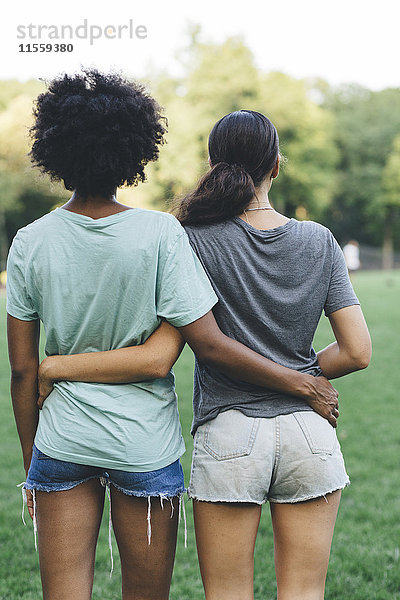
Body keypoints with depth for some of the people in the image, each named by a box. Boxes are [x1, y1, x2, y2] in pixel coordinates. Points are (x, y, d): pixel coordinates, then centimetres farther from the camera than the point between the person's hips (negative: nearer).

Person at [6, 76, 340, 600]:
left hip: (61, 443, 2)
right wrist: (303, 384, -3)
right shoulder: (160, 233, -13)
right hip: (145, 447, -2)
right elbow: (209, 345, -15)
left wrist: (31, 459, 13)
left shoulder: (30, 242, -5)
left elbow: (24, 369, 0)